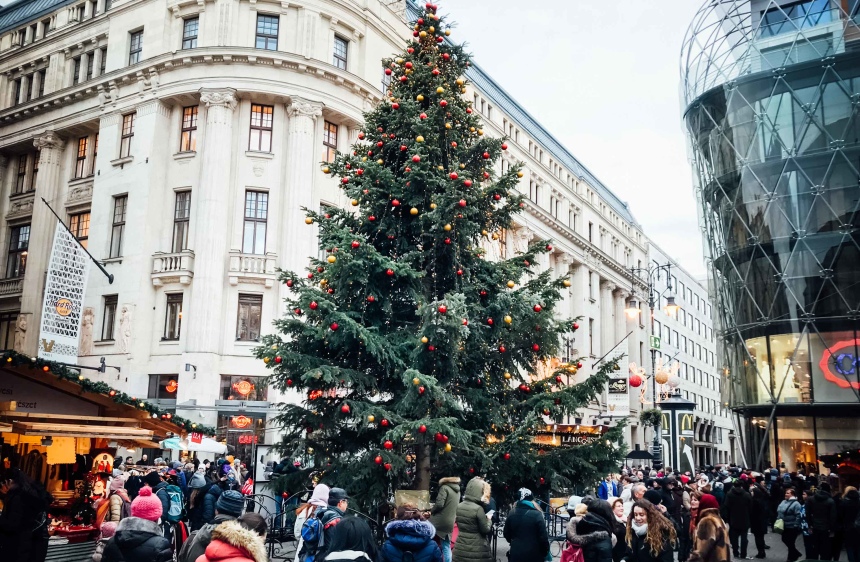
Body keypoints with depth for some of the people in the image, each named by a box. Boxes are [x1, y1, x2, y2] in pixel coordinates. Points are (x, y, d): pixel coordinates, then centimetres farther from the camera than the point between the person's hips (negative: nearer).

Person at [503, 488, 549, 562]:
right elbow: (543, 536, -12)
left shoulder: (511, 514, 3)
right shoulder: (536, 515, -11)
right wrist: (546, 552, 1)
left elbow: (506, 534, 13)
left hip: (515, 554, 4)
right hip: (534, 554, -3)